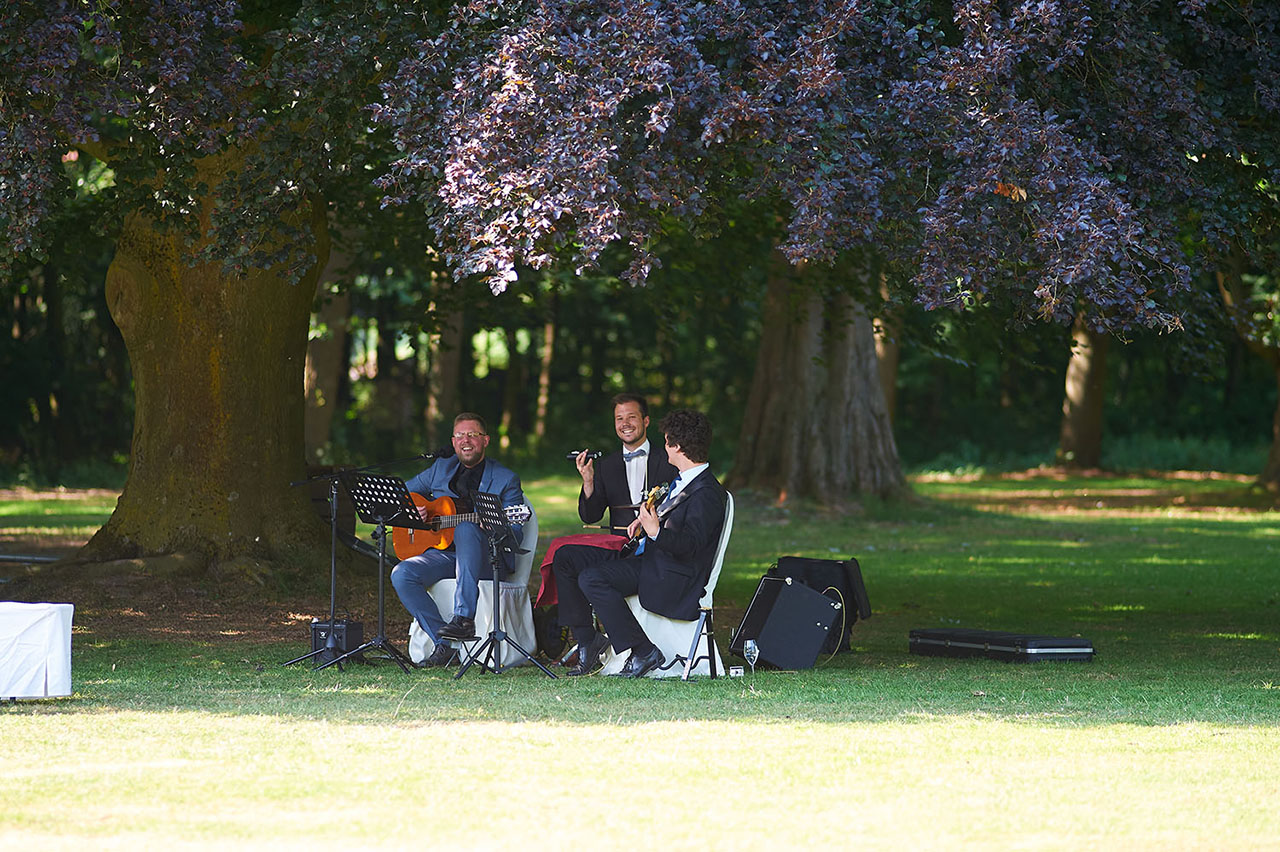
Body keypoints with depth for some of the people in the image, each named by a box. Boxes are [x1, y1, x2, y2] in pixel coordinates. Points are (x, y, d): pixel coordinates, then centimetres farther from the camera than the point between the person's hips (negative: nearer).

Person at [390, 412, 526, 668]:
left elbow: (514, 534, -3)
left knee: (465, 527, -38)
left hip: (486, 558, -4)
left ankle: (464, 618, -43)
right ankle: (443, 644, -21)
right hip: (441, 551, 4)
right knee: (402, 574, -24)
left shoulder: (505, 479, 5)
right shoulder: (441, 469, 17)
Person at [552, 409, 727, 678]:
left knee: (592, 579, -29)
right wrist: (645, 519, 13)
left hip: (671, 575, -10)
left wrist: (657, 532, -40)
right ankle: (588, 643, 5)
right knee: (565, 558, 5)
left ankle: (645, 653, -20)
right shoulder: (682, 480, 13)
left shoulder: (707, 493, -18)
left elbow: (690, 546, -27)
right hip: (644, 555, 10)